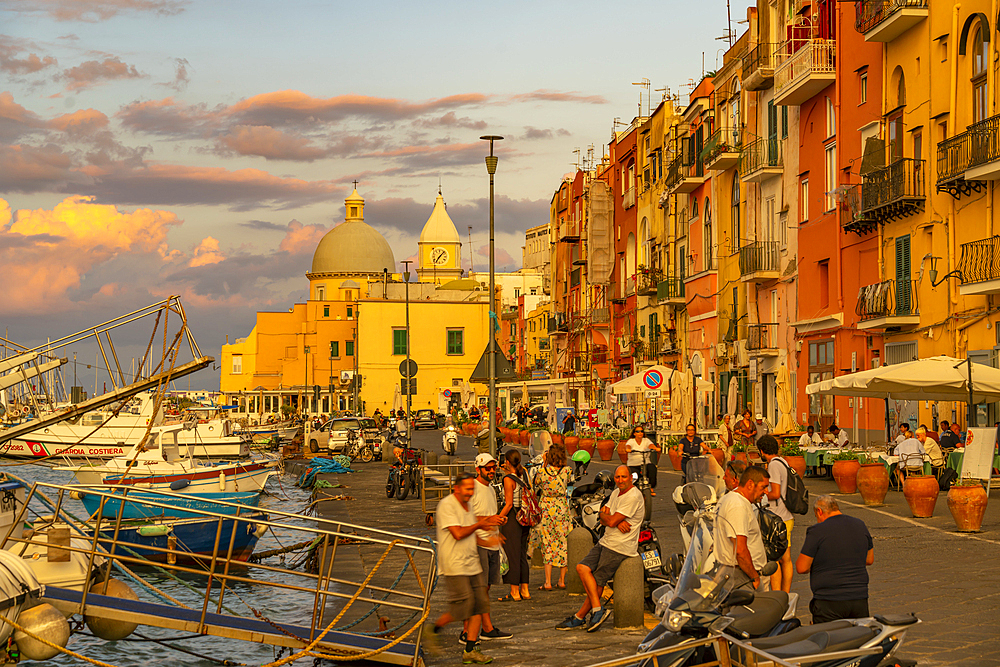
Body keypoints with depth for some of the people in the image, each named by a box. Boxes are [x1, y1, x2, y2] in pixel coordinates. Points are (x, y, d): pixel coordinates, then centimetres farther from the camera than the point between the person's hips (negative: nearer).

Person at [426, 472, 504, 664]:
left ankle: (470, 650, 6)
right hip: (454, 565, -9)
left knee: (480, 604, 2)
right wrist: (480, 524, -9)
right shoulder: (446, 505, -12)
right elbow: (458, 533, -20)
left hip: (472, 564, 9)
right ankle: (434, 630, 12)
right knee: (463, 606, -12)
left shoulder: (468, 505, 16)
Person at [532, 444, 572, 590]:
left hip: (546, 509, -1)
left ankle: (548, 582, -1)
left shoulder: (542, 472, -13)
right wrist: (559, 463, 12)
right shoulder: (566, 471, -9)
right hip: (562, 509, 1)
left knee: (547, 545, 4)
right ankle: (562, 580, 16)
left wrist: (544, 463, 8)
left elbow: (536, 483, 8)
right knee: (563, 543, 11)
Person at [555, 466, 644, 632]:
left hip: (620, 548, -9)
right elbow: (603, 520, 8)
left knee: (598, 580, -9)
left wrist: (603, 514, 3)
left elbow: (611, 521, -20)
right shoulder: (616, 493, 15)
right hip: (606, 542, 9)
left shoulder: (633, 496, -16)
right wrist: (617, 522, -13)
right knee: (582, 567, -3)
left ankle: (579, 617, -1)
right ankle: (597, 609, -4)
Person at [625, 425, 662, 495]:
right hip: (633, 465, -1)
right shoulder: (631, 441, 5)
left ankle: (651, 488, -17)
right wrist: (628, 449, -44)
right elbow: (628, 445, -19)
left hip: (646, 464, 1)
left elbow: (651, 445, -13)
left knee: (652, 467, -30)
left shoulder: (646, 440, 9)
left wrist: (656, 448, -36)